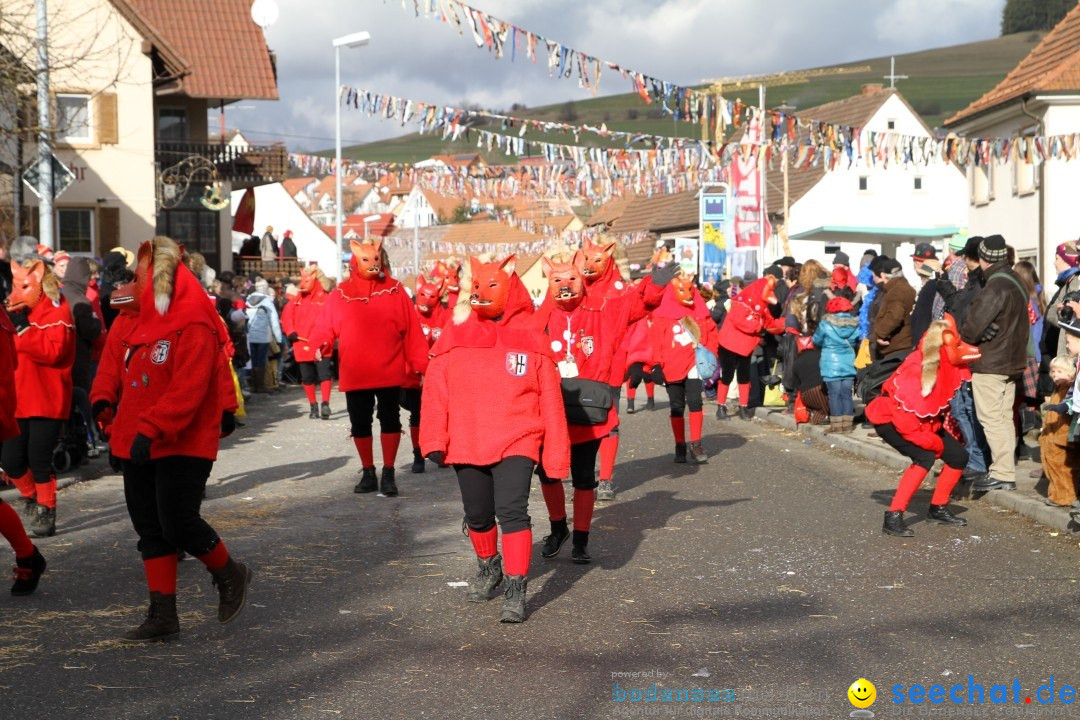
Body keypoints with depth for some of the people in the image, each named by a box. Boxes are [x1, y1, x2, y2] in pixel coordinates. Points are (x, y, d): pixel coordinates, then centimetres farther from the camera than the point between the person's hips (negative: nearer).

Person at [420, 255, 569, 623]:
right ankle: (488, 566, 43)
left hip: (516, 443, -3)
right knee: (478, 514, 16)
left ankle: (516, 589, -9)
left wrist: (555, 455, -3)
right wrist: (434, 441, -7)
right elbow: (435, 390, 0)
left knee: (512, 510, -17)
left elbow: (550, 398, -1)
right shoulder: (456, 336, 1)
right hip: (466, 443, 3)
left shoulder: (529, 338, -2)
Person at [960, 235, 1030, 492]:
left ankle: (1003, 474, -3)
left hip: (989, 364, -10)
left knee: (991, 418, -4)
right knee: (1004, 417, 14)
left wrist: (958, 340, -4)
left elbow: (973, 326, -22)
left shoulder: (994, 288, -21)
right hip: (1011, 361, 10)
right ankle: (1006, 471, 20)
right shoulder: (1015, 282, 11)